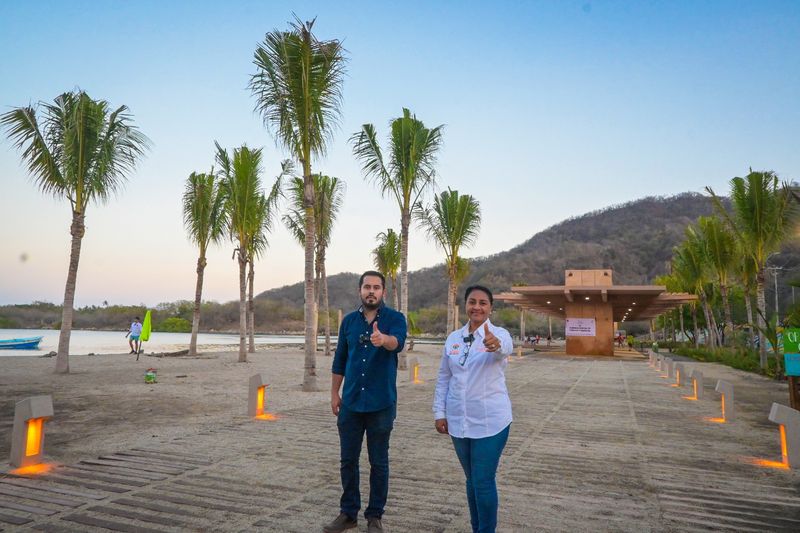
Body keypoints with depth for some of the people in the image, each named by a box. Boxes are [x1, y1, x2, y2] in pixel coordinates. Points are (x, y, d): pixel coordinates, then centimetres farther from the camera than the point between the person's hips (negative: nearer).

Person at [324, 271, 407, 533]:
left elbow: (398, 342, -28)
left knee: (379, 462, 8)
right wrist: (334, 394, 9)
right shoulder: (349, 321, 6)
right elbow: (339, 360, 12)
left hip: (381, 403, -3)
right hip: (350, 403, 3)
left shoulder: (395, 318, -6)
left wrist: (383, 339, -50)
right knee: (348, 460, 11)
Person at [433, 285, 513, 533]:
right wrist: (439, 413, 5)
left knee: (484, 482, -1)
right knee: (472, 480, 17)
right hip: (458, 421, 4)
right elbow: (443, 378, 8)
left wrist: (496, 344, -56)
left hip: (490, 422, -4)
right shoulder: (453, 338, 4)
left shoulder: (498, 334, -9)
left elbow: (506, 347, -34)